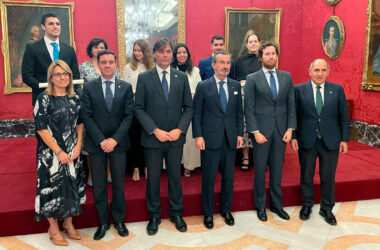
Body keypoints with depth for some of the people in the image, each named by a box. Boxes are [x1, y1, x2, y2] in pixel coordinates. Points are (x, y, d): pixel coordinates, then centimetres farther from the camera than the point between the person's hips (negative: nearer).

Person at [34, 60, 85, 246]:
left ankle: (68, 223, 30)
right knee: (53, 188, 4)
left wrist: (78, 146, -3)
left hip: (73, 152, 5)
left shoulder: (75, 98, 5)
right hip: (51, 152, -4)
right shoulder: (44, 99, -8)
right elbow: (41, 129, -12)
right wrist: (59, 152, -14)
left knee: (72, 185, 12)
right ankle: (53, 229, 22)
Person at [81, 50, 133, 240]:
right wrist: (101, 140, -13)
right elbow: (87, 117, -4)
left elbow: (128, 116, -2)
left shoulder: (126, 87, 3)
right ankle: (103, 222, 24)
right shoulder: (89, 88, 2)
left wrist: (115, 139, -12)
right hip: (96, 144, 0)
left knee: (118, 184, 9)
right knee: (99, 186, 8)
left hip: (118, 143, 0)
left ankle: (119, 220, 27)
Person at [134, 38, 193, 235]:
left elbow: (188, 107, 6)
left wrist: (180, 129, -8)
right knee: (153, 178, 8)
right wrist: (155, 130, -13)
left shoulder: (182, 77, 7)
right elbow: (138, 108, -3)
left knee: (175, 176, 11)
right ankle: (154, 217, 25)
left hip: (176, 137, 2)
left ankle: (176, 213, 29)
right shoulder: (144, 78, 0)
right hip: (152, 137, -1)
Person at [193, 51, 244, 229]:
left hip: (230, 139, 3)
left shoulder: (236, 86, 10)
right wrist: (198, 136, -8)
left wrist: (239, 134, 6)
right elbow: (196, 114, -1)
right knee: (209, 177, 4)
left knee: (228, 176, 11)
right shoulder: (203, 86, 0)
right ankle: (208, 213, 21)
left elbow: (239, 112, 12)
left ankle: (226, 209, 30)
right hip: (210, 139, -3)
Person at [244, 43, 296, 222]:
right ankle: (260, 206, 23)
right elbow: (249, 108, -5)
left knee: (277, 170, 12)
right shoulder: (252, 79, -2)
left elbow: (291, 105, 8)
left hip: (281, 131, 3)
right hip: (261, 131, -3)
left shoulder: (286, 77, 9)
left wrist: (290, 128, -1)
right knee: (260, 170, 7)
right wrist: (255, 131, -12)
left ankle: (276, 205, 28)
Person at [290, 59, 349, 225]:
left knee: (328, 177, 10)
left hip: (330, 141, 1)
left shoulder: (337, 89, 2)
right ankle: (307, 205, 32)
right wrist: (293, 137, -4)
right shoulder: (299, 90, -2)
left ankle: (326, 208, 29)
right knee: (306, 176, 12)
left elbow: (343, 116, 4)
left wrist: (344, 139, 2)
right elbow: (294, 115, -1)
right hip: (306, 141, -1)